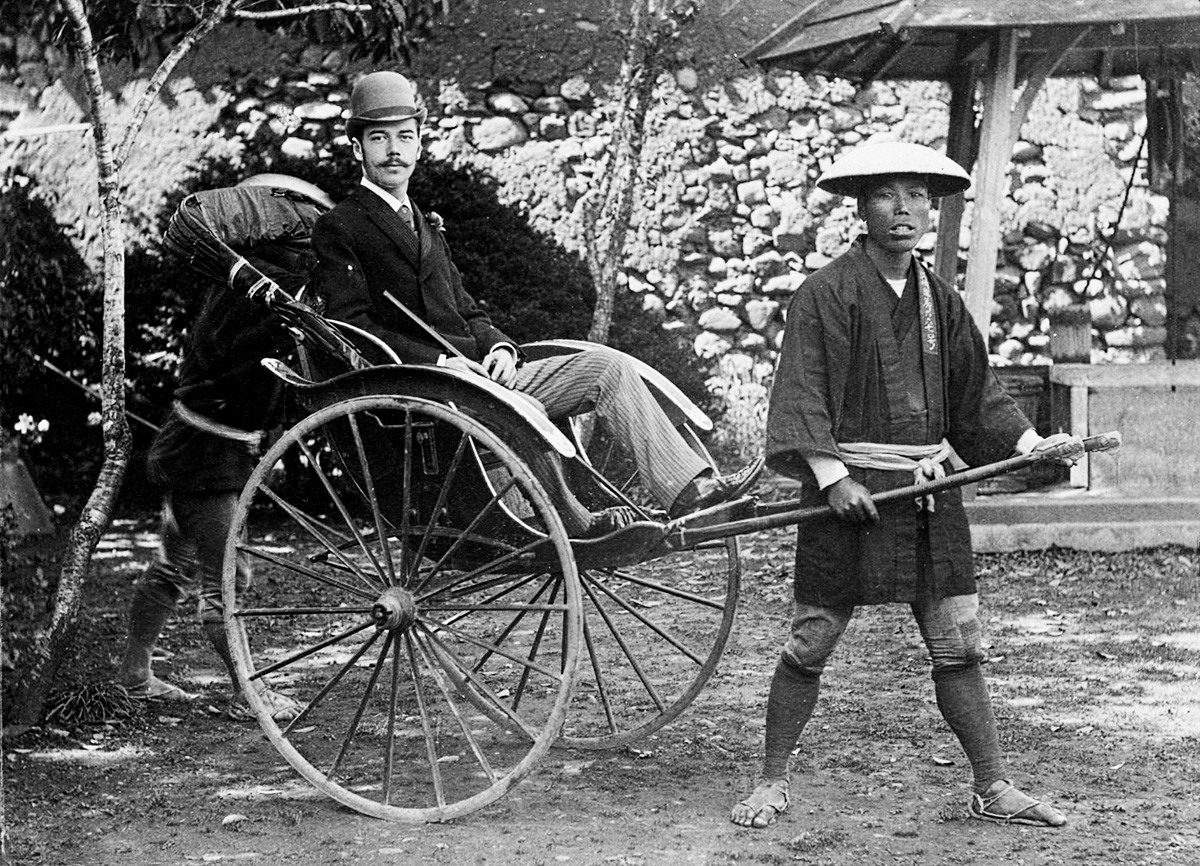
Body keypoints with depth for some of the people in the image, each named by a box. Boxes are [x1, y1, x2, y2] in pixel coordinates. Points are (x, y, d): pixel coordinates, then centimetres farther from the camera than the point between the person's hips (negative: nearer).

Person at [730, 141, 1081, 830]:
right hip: (851, 489, -5)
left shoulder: (940, 299, 12)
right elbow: (802, 392, -12)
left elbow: (977, 391, 18)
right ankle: (773, 785, 14)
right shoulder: (828, 293, -7)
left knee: (960, 645, 7)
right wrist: (831, 474, -20)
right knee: (810, 644, 1)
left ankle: (993, 789, 14)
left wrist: (1030, 443, 6)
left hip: (929, 490, 5)